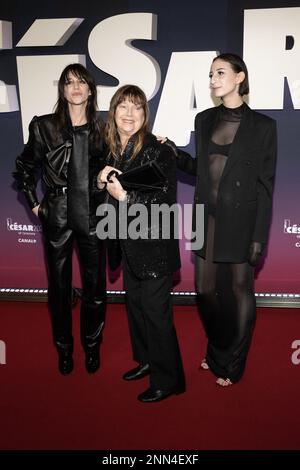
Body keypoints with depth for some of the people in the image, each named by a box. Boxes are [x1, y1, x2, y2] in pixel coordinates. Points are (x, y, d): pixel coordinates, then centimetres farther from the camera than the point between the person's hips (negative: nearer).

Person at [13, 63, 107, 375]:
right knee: (59, 286, 9)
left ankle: (92, 347, 27)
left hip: (92, 217, 1)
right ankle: (64, 349, 27)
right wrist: (34, 204, 4)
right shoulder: (44, 126, 1)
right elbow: (23, 169, 10)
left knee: (95, 286, 7)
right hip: (57, 217, -1)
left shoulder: (101, 129, 5)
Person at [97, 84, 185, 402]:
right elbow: (104, 197, 14)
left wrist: (125, 196, -21)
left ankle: (167, 379, 20)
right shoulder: (110, 150, 6)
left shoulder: (159, 151, -15)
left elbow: (165, 202, -18)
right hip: (129, 243, 7)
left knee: (156, 311, 1)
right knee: (134, 303, 18)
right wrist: (101, 181, -7)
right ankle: (146, 359, 40)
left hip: (155, 245, -7)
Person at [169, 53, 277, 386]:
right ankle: (217, 352, 37)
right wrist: (174, 152, 0)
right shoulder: (204, 120, 9)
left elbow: (265, 186, -6)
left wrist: (259, 237, -9)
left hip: (240, 221, -4)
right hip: (207, 218, 5)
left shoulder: (262, 125, -5)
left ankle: (232, 365, 28)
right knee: (206, 290, 12)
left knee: (240, 291, 8)